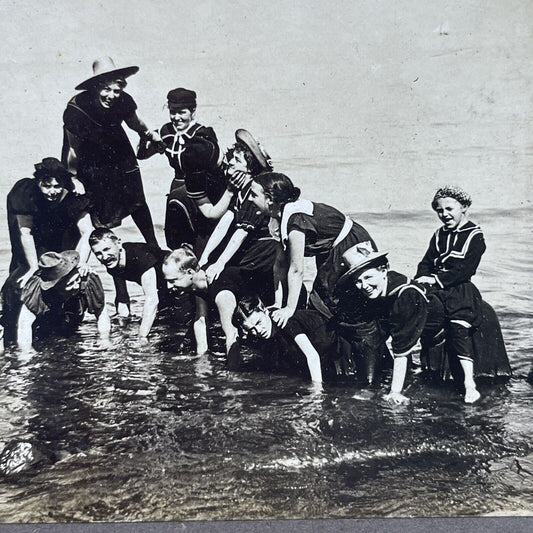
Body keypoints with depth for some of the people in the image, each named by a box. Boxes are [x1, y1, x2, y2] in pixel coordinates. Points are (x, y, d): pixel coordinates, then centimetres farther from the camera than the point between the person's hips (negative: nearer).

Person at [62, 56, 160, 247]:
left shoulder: (124, 101, -20)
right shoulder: (75, 108, -27)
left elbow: (135, 123, 5)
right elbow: (73, 147, -14)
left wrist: (148, 133, -11)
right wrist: (74, 179, -7)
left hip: (118, 154, 3)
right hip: (89, 161, -2)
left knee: (137, 202, 5)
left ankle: (153, 245, 20)